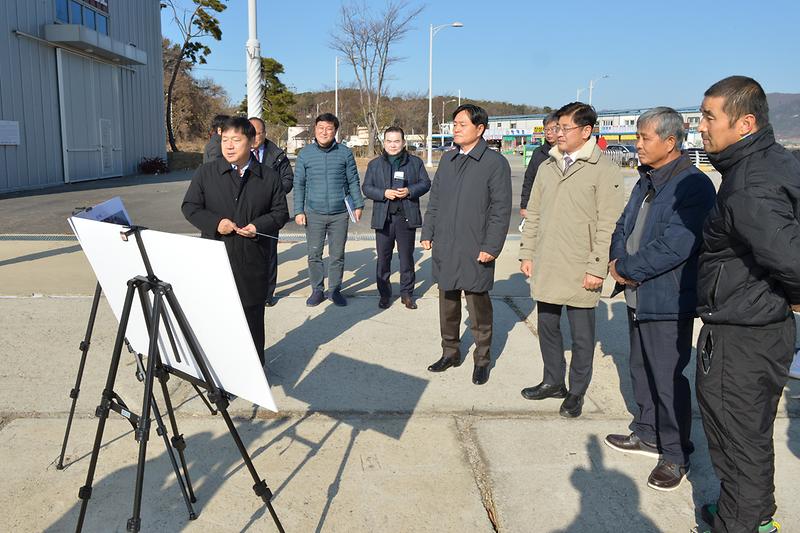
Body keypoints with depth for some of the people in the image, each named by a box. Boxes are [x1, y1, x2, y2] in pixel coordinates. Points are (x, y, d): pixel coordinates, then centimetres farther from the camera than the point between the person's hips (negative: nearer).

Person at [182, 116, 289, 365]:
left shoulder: (269, 177, 3)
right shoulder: (206, 172, 2)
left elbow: (280, 212, 6)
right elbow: (189, 206, 4)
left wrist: (259, 226, -12)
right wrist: (214, 222, -14)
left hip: (253, 260, 0)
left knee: (252, 314, 11)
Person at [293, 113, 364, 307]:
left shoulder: (345, 153, -1)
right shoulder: (305, 153, 1)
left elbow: (353, 181, 5)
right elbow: (299, 184, 4)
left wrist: (358, 205, 2)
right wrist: (298, 211, 0)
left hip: (340, 213, 0)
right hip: (314, 214, 0)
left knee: (337, 255, 9)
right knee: (314, 254, 6)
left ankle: (335, 290, 22)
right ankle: (317, 290, 19)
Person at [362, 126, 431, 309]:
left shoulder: (415, 162, 7)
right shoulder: (375, 164, 8)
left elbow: (425, 183, 6)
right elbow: (366, 188, 4)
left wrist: (410, 191, -13)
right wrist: (384, 193, -14)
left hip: (407, 218, 0)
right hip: (383, 218, 1)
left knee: (407, 257, 7)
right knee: (383, 258, 5)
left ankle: (407, 293, 19)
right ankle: (384, 294, 17)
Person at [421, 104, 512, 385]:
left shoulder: (495, 163, -6)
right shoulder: (447, 159, 12)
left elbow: (501, 209, -9)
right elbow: (434, 200, 16)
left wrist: (491, 247, -14)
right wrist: (427, 233, 11)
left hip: (475, 251, -6)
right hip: (444, 247, 6)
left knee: (478, 308, 3)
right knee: (447, 303, 15)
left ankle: (482, 360, 20)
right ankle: (450, 352, 31)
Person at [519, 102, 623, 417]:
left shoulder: (605, 171, -8)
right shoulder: (547, 166, 11)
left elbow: (608, 225, -11)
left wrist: (597, 268, -15)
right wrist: (527, 254, 9)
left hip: (580, 271, -6)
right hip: (545, 268, 6)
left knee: (581, 334, 7)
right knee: (547, 326, 16)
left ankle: (577, 392, 23)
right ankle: (554, 382, 34)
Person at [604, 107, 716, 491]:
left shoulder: (693, 185, -17)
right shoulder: (645, 182, 12)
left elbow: (674, 246, -25)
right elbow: (624, 226, 14)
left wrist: (626, 268, -16)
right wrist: (618, 261, -6)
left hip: (668, 301, -9)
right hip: (638, 296, 9)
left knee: (668, 380, 2)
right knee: (642, 371, 20)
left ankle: (675, 456, 19)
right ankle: (647, 435, 38)